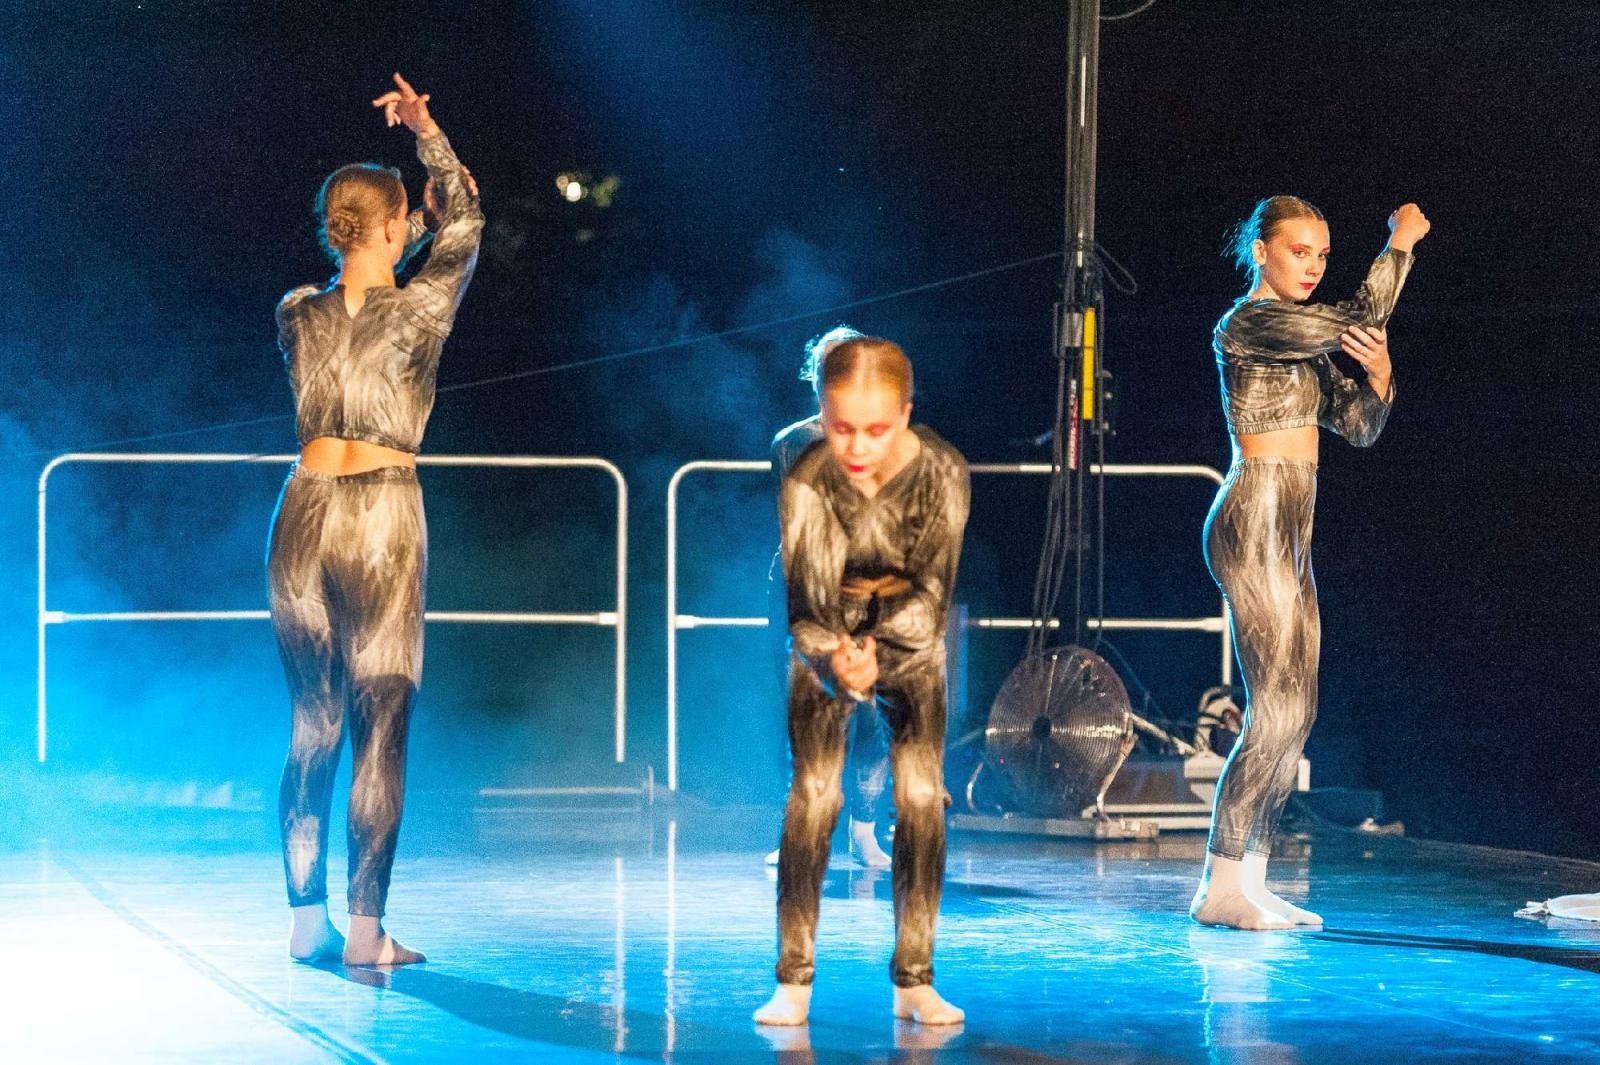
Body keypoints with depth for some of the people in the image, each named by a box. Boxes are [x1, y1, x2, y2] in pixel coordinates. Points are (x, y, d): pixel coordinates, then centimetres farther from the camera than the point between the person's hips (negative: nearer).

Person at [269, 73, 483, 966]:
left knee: (312, 725, 11)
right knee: (382, 729, -1)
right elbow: (466, 219, 10)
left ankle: (308, 919, 12)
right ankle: (366, 929, -4)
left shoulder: (297, 315, 3)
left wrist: (403, 242, 32)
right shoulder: (417, 312, -7)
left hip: (306, 512, 5)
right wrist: (425, 130, 20)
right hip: (385, 516, -5)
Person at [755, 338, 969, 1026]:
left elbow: (931, 589, -29)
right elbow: (807, 605, -29)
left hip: (912, 640, 1)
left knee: (921, 795, -9)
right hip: (826, 639, -1)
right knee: (813, 793, -11)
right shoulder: (808, 481, -28)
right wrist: (837, 665, -51)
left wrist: (878, 655, -47)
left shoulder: (942, 472, -27)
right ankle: (794, 981, -8)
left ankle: (914, 980, -4)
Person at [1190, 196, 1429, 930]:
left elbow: (1358, 427, 14)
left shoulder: (1304, 340, 19)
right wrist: (1401, 243, -6)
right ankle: (1219, 888, -8)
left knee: (1296, 712, 8)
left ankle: (1250, 880, 10)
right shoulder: (1249, 322, -10)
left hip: (1288, 536, 10)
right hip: (1253, 526, -10)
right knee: (1275, 711, -11)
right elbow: (1360, 317, -19)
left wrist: (1377, 374, -6)